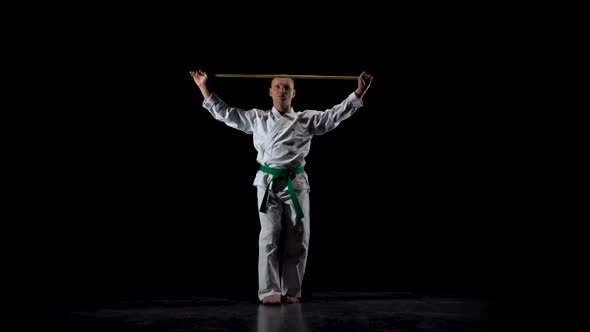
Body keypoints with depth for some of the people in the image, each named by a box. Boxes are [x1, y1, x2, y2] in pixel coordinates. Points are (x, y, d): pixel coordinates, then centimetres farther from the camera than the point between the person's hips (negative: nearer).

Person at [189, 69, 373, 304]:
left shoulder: (307, 119, 10)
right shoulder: (257, 119, 10)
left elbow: (337, 114, 6)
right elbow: (224, 113, 12)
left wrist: (359, 91, -3)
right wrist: (203, 86, 8)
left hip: (296, 184, 1)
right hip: (268, 183, -1)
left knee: (297, 239, 2)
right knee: (269, 236, -6)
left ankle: (291, 290, 13)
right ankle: (269, 291, -3)